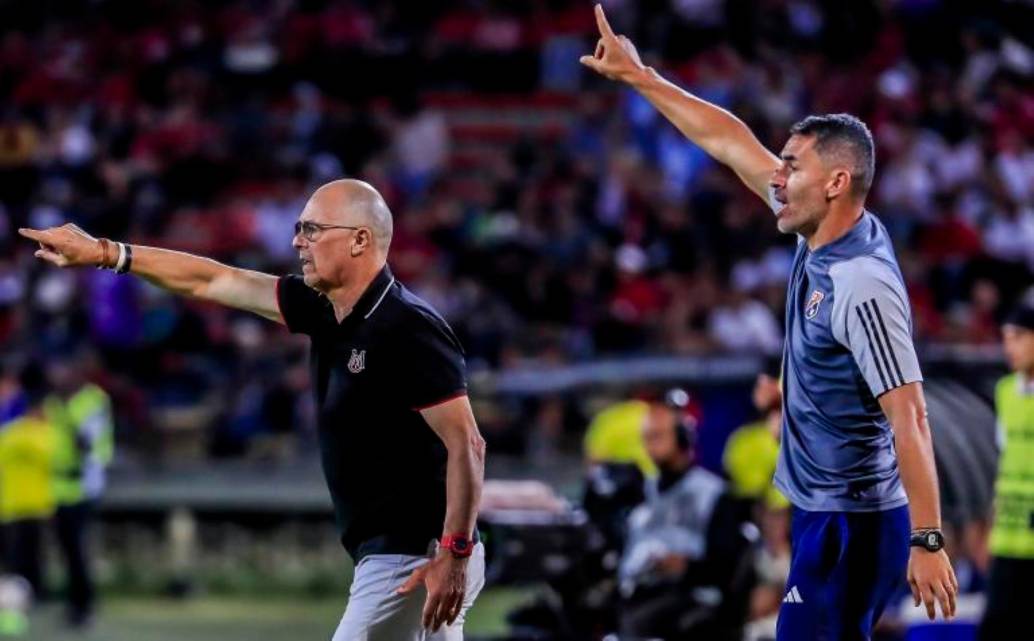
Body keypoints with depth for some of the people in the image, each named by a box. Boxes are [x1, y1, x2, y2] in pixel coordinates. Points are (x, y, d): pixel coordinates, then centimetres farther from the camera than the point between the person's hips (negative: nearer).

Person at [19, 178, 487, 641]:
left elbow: (466, 446, -21)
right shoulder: (323, 310, 9)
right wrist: (104, 253, 18)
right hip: (385, 556, 9)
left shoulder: (408, 331, -18)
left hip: (415, 561, -9)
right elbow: (212, 282, 16)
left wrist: (455, 554, -26)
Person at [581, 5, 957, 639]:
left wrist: (928, 542, -26)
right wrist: (639, 77, 18)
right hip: (824, 513, 9)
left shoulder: (862, 286, -22)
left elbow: (909, 416, -24)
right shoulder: (822, 239, 4)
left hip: (851, 523, -9)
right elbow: (730, 142, 13)